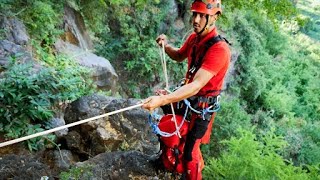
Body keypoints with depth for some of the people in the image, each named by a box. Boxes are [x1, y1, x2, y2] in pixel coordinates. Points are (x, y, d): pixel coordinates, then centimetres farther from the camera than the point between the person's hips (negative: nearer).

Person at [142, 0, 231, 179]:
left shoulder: (219, 49, -30)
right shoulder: (194, 38, -4)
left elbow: (196, 86, -39)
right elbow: (179, 56, 17)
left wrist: (162, 100, -49)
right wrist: (166, 46, -5)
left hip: (203, 106, -8)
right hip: (188, 97, 8)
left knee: (190, 151, 1)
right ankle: (198, 164, 55)